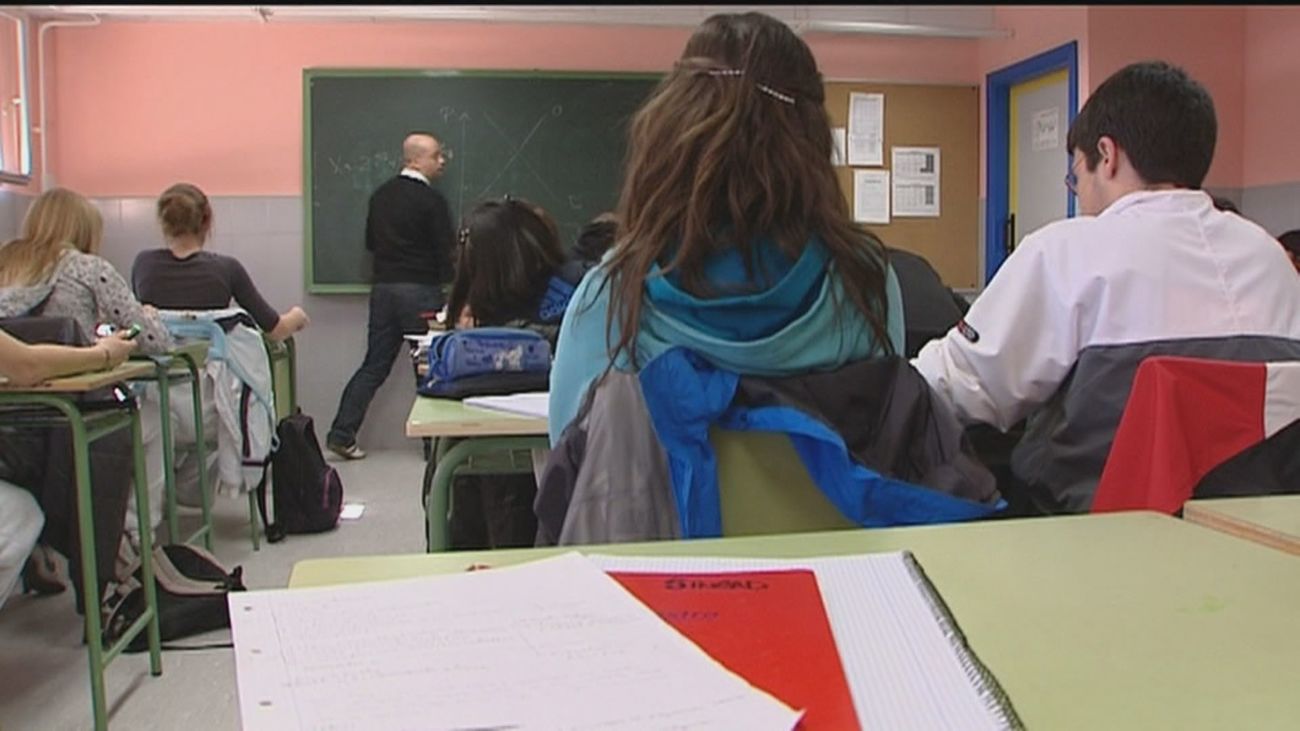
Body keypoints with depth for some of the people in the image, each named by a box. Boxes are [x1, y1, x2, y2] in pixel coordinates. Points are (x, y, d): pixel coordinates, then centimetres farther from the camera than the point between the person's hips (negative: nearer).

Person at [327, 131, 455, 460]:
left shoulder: (380, 195, 10)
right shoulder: (431, 200, -11)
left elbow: (370, 242, 16)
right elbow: (445, 253, -11)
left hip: (382, 288, 6)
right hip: (420, 290, -6)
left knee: (373, 365, 10)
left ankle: (341, 434, 9)